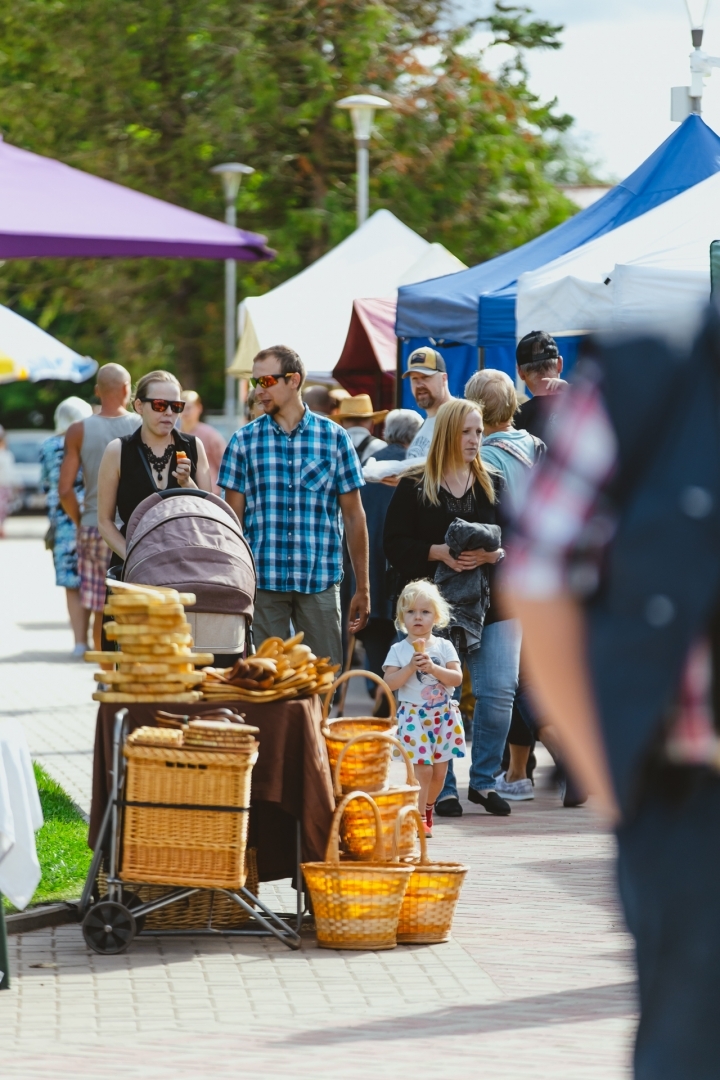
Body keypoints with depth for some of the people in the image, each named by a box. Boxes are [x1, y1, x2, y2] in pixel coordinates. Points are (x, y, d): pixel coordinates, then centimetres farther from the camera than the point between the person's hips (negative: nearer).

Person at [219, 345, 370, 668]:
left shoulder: (334, 438, 5)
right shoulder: (244, 441, 6)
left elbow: (353, 515, 7)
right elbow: (232, 518, 6)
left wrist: (362, 587, 4)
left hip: (320, 581, 0)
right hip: (262, 581, 0)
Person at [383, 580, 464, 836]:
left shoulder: (444, 647, 3)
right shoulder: (399, 650, -2)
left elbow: (457, 678, -6)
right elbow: (389, 682, -10)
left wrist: (432, 668, -19)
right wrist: (411, 667, -21)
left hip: (444, 715, 3)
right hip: (413, 715, -3)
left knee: (439, 769, 7)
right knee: (422, 768, -13)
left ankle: (427, 808, 31)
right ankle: (419, 817, -5)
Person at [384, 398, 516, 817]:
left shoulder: (495, 486, 12)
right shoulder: (413, 487, 4)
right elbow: (395, 545, -1)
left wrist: (495, 555, -12)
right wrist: (439, 553, -16)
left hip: (490, 604, 2)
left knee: (499, 693, -6)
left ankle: (483, 781, 10)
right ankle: (442, 789, 8)